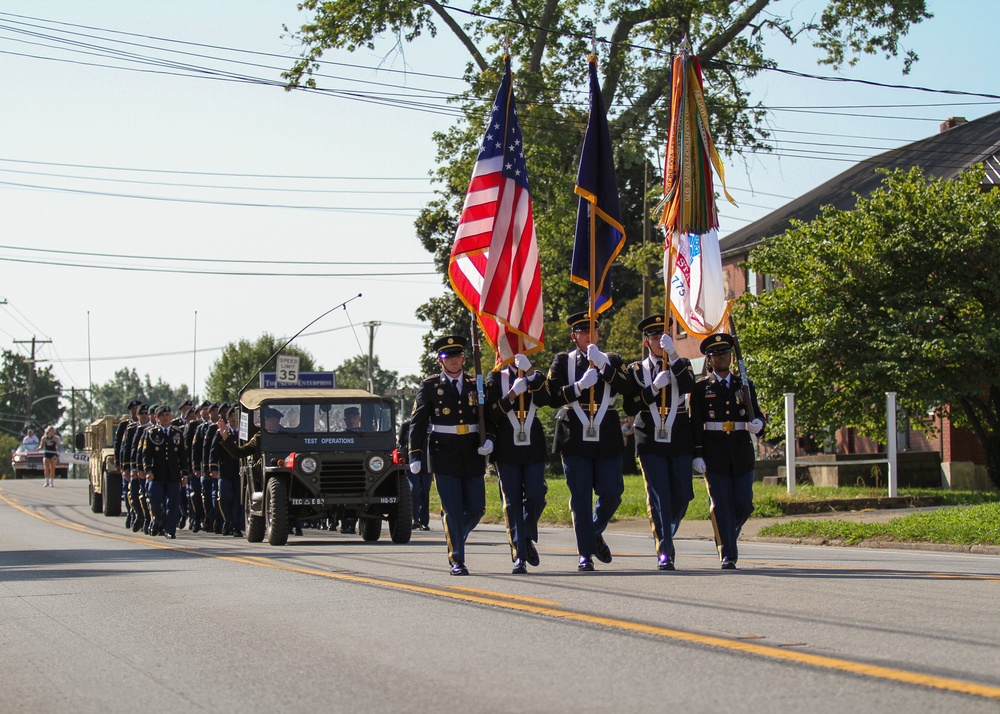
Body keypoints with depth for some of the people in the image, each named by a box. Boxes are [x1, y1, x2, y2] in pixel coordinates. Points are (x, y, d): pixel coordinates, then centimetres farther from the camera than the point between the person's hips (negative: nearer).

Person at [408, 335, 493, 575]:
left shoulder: (476, 385, 11)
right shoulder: (430, 386, 4)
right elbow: (417, 422, 2)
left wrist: (488, 439, -4)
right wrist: (415, 455, -7)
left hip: (473, 456, 3)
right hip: (444, 456, -3)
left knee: (476, 508, 4)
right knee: (452, 510, -6)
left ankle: (454, 540, 31)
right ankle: (456, 560, 0)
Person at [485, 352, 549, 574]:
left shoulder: (537, 377, 9)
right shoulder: (496, 378, 4)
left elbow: (544, 400, -12)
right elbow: (491, 414, -5)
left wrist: (530, 371, -20)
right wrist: (512, 394, -17)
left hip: (533, 447, 2)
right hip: (507, 448, -1)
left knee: (536, 497, -4)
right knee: (512, 501, -3)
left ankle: (527, 539, 22)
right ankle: (519, 556, 0)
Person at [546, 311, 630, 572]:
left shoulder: (612, 360, 11)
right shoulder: (562, 362, 7)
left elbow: (623, 386, -8)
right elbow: (553, 397, -3)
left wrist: (601, 363, -18)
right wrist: (580, 386, -15)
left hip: (607, 440, 2)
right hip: (575, 440, -2)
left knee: (612, 493, 0)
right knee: (581, 497, -2)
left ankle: (595, 532, 28)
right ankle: (586, 553, 4)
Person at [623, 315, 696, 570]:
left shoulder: (681, 366, 8)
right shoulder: (636, 370, 6)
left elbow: (689, 386, -15)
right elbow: (630, 407, -4)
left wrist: (673, 355, -24)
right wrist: (654, 387, -16)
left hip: (680, 442, 2)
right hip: (651, 443, -2)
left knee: (681, 497, 4)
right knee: (658, 499, -9)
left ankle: (665, 536, 30)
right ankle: (664, 552, -8)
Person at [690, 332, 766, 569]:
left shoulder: (745, 386, 15)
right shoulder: (701, 388, 6)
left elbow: (757, 415, 16)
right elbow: (695, 424, 1)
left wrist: (757, 423, -9)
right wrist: (697, 454, -8)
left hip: (742, 453, 3)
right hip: (715, 455, -3)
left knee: (744, 504, 0)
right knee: (721, 506, -5)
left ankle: (728, 536, 28)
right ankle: (728, 555, -1)